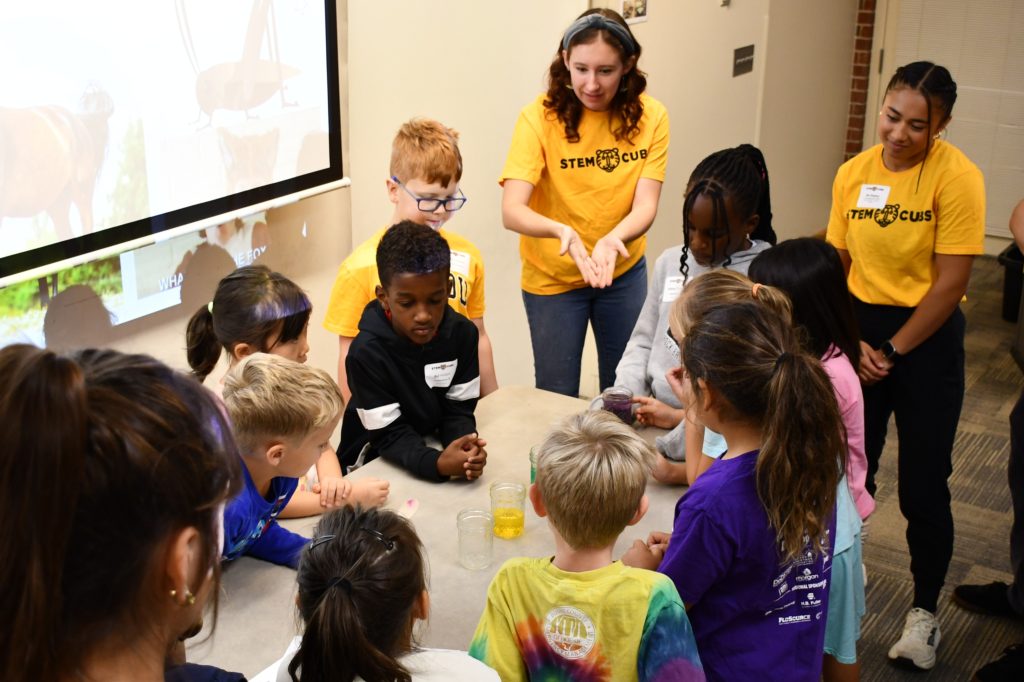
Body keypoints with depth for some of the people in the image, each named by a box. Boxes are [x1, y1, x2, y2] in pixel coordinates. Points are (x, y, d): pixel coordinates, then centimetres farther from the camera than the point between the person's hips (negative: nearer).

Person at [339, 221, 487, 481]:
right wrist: (437, 463, -35)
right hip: (375, 463, -4)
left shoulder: (462, 333, -8)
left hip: (433, 444, 4)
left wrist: (464, 446, -25)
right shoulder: (367, 352, -21)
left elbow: (457, 410, -5)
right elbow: (389, 436, -19)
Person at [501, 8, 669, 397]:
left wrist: (612, 240, -38)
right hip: (552, 277, -2)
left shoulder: (650, 116, -11)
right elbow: (512, 211, -26)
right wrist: (561, 231, -45)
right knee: (557, 395, 10)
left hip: (624, 272, 3)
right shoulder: (540, 117, -19)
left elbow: (645, 205, -18)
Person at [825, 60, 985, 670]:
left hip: (927, 337, -4)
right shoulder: (853, 174, 0)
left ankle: (925, 611, 22)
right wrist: (852, 343, -7)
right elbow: (837, 265, 4)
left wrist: (891, 352, -10)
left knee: (923, 487, 2)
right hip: (860, 328, 4)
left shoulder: (957, 177, -13)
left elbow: (951, 282, -14)